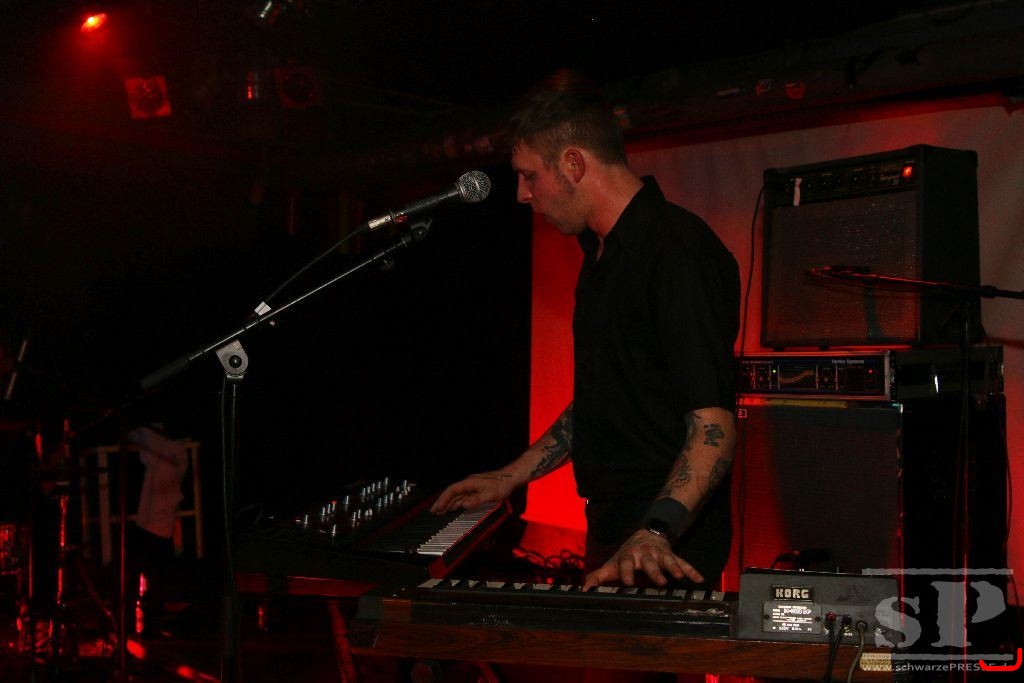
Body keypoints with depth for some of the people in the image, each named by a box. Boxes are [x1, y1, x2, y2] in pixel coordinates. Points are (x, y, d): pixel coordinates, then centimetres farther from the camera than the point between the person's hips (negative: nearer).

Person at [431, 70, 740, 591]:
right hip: (611, 528, 9)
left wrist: (655, 534, -36)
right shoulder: (604, 254, 15)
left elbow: (713, 424, -25)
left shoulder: (677, 252, -17)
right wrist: (510, 477, 20)